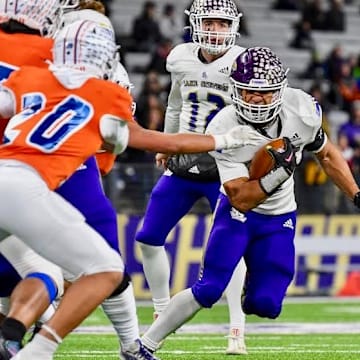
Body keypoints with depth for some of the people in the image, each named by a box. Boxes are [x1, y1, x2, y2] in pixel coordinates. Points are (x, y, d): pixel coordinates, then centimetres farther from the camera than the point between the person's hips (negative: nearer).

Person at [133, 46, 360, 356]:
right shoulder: (223, 130, -28)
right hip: (237, 211, -3)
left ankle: (254, 285, 29)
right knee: (208, 290, -18)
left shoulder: (302, 109, -18)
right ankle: (145, 345, -5)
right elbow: (241, 199, -28)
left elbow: (327, 155, 2)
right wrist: (279, 172, -41)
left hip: (279, 218, 3)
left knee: (265, 305, -8)